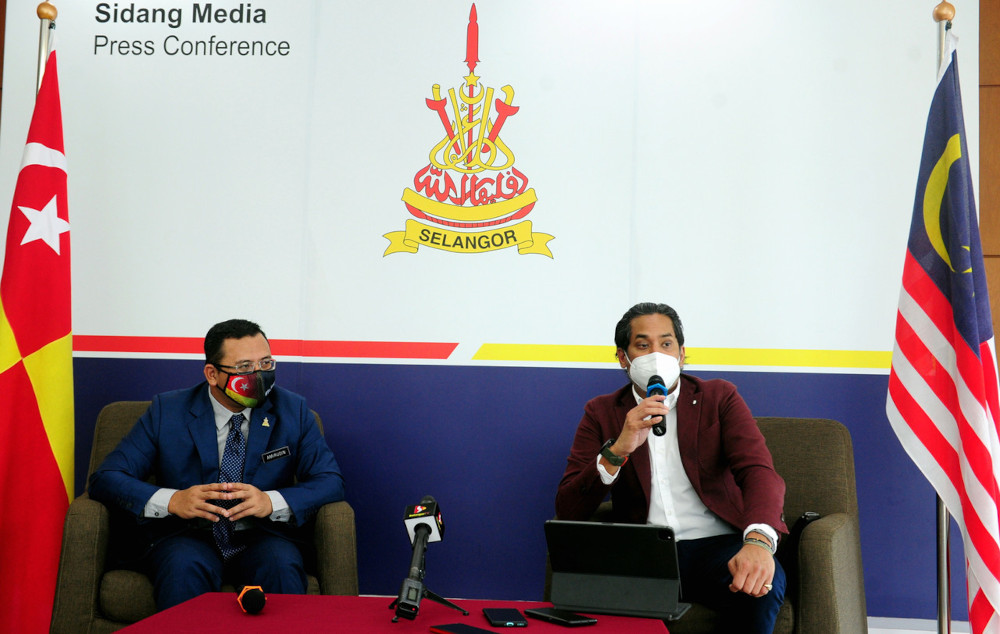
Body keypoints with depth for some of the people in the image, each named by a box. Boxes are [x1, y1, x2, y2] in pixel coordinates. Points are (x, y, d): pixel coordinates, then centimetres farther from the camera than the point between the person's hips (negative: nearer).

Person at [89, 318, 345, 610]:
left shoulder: (292, 410, 4)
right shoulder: (168, 411, 1)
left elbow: (330, 481, -1)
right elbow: (106, 479, -3)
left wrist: (270, 501, -22)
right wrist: (173, 501, -23)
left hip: (261, 539, 1)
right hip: (187, 539, 0)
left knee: (282, 563, -32)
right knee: (184, 565, -34)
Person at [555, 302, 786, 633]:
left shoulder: (720, 397, 9)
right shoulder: (601, 413, 10)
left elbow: (759, 470, -8)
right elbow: (568, 512, 0)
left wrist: (758, 541, -30)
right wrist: (617, 450, -17)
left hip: (717, 545, 0)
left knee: (762, 585, -33)